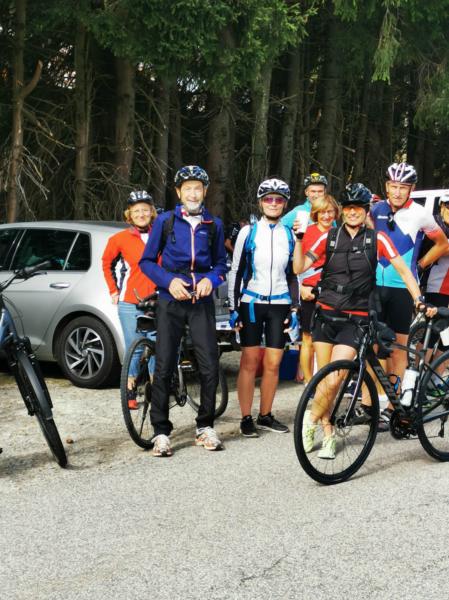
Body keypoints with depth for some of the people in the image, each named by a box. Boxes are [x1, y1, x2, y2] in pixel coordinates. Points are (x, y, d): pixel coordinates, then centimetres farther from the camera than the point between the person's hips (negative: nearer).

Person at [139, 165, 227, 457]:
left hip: (201, 302, 1)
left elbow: (221, 263, 14)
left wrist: (211, 279, -7)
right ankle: (161, 432, 6)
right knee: (164, 367, -2)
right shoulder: (165, 221, 2)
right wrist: (169, 280, -11)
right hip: (171, 301, -1)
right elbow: (147, 261, 4)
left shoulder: (214, 224, 8)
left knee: (210, 366, -4)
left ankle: (205, 427, 13)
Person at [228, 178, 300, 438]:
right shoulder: (248, 232, 1)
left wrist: (294, 309, 7)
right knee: (250, 362, -2)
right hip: (251, 303, -2)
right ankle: (246, 419, 4)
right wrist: (233, 308, -4)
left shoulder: (290, 235, 8)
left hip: (279, 305, 2)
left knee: (273, 364, 2)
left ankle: (266, 416, 15)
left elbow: (293, 275, 13)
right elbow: (236, 271, 1)